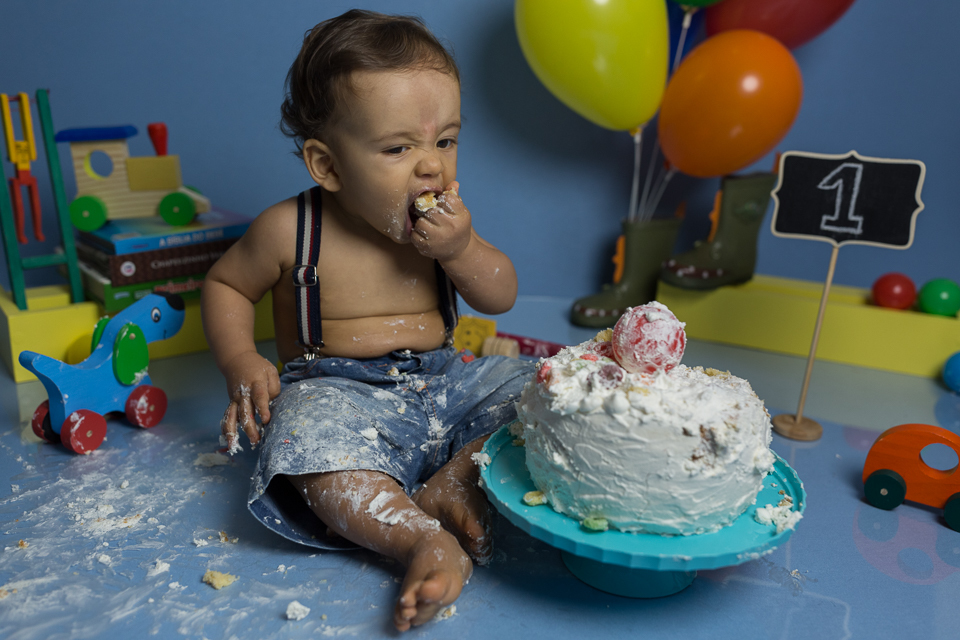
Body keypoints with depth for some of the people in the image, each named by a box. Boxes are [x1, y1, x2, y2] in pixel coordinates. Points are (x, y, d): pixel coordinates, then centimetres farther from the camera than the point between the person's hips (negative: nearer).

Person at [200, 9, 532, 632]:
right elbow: (225, 284, 6)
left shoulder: (443, 221, -2)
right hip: (339, 389, -3)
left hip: (443, 381, 4)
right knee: (311, 434, -36)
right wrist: (241, 360, -11)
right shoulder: (290, 229, -10)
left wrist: (461, 249, -18)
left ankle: (451, 486, -24)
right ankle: (425, 539, -35)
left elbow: (502, 297, 2)